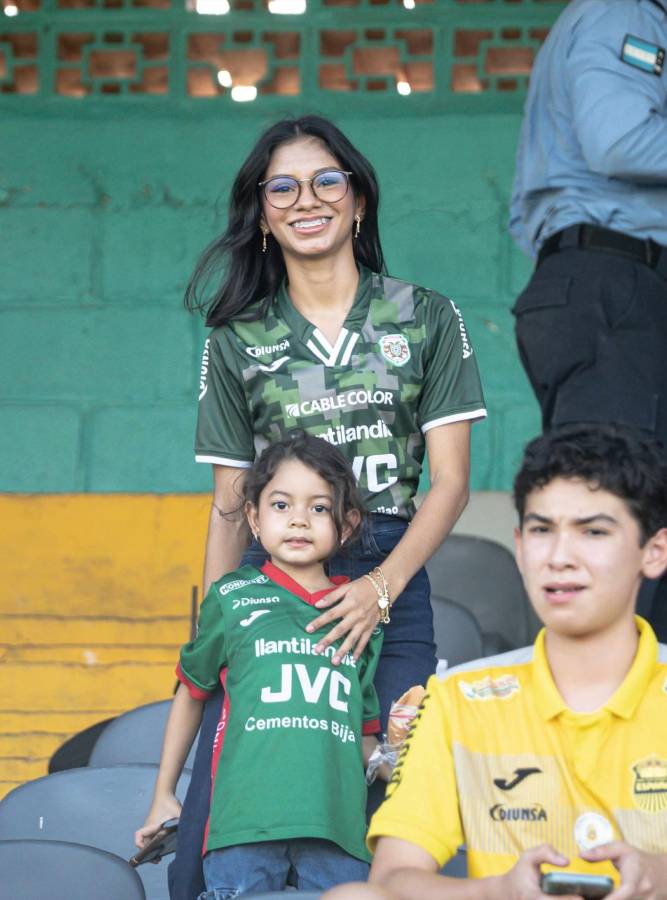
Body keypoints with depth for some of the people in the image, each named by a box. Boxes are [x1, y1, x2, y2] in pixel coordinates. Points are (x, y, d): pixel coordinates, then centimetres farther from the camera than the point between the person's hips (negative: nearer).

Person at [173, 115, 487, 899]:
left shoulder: (426, 320, 8)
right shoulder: (237, 341, 12)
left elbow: (450, 481, 2)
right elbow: (229, 505, 11)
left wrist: (383, 585, -12)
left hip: (391, 578, 0)